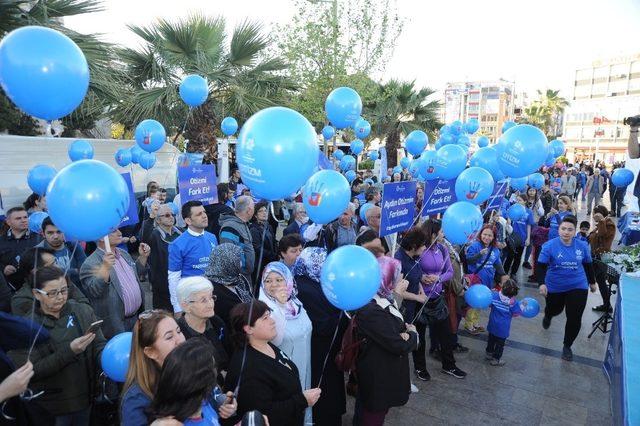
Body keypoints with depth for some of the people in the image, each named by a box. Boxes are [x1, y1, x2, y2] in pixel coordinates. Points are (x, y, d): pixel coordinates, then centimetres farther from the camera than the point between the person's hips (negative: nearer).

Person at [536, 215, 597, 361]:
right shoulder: (550, 245, -17)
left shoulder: (583, 246, -7)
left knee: (574, 319, -4)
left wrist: (592, 282, 20)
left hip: (578, 286, 1)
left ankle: (567, 346, 20)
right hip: (554, 287, -1)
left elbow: (588, 265, 9)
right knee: (555, 310, 22)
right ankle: (548, 316, 62)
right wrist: (542, 283, -31)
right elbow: (541, 266, -18)